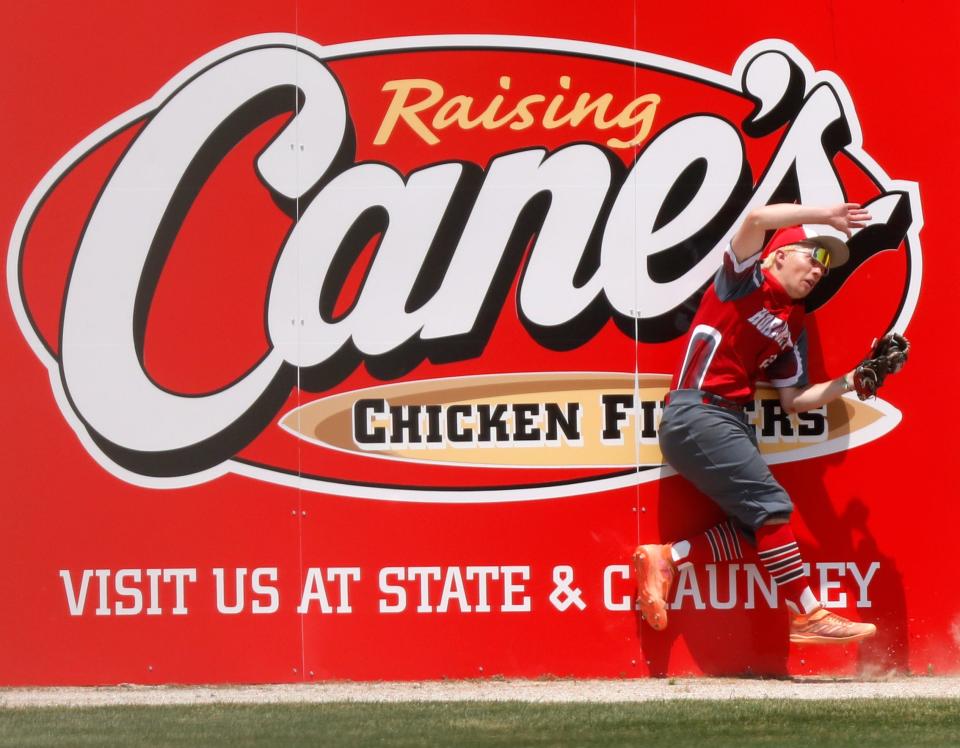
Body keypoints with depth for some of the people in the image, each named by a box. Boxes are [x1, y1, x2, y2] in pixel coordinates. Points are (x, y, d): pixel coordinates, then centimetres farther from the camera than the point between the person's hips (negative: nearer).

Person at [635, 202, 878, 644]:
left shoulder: (792, 325, 19)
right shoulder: (744, 279, 0)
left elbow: (793, 399, 18)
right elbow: (757, 219, -19)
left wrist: (851, 382, 8)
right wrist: (824, 215, -13)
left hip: (732, 422, 9)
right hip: (696, 414, -9)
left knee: (756, 529, 0)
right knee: (772, 506, -14)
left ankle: (664, 559, 7)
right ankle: (808, 615, -12)